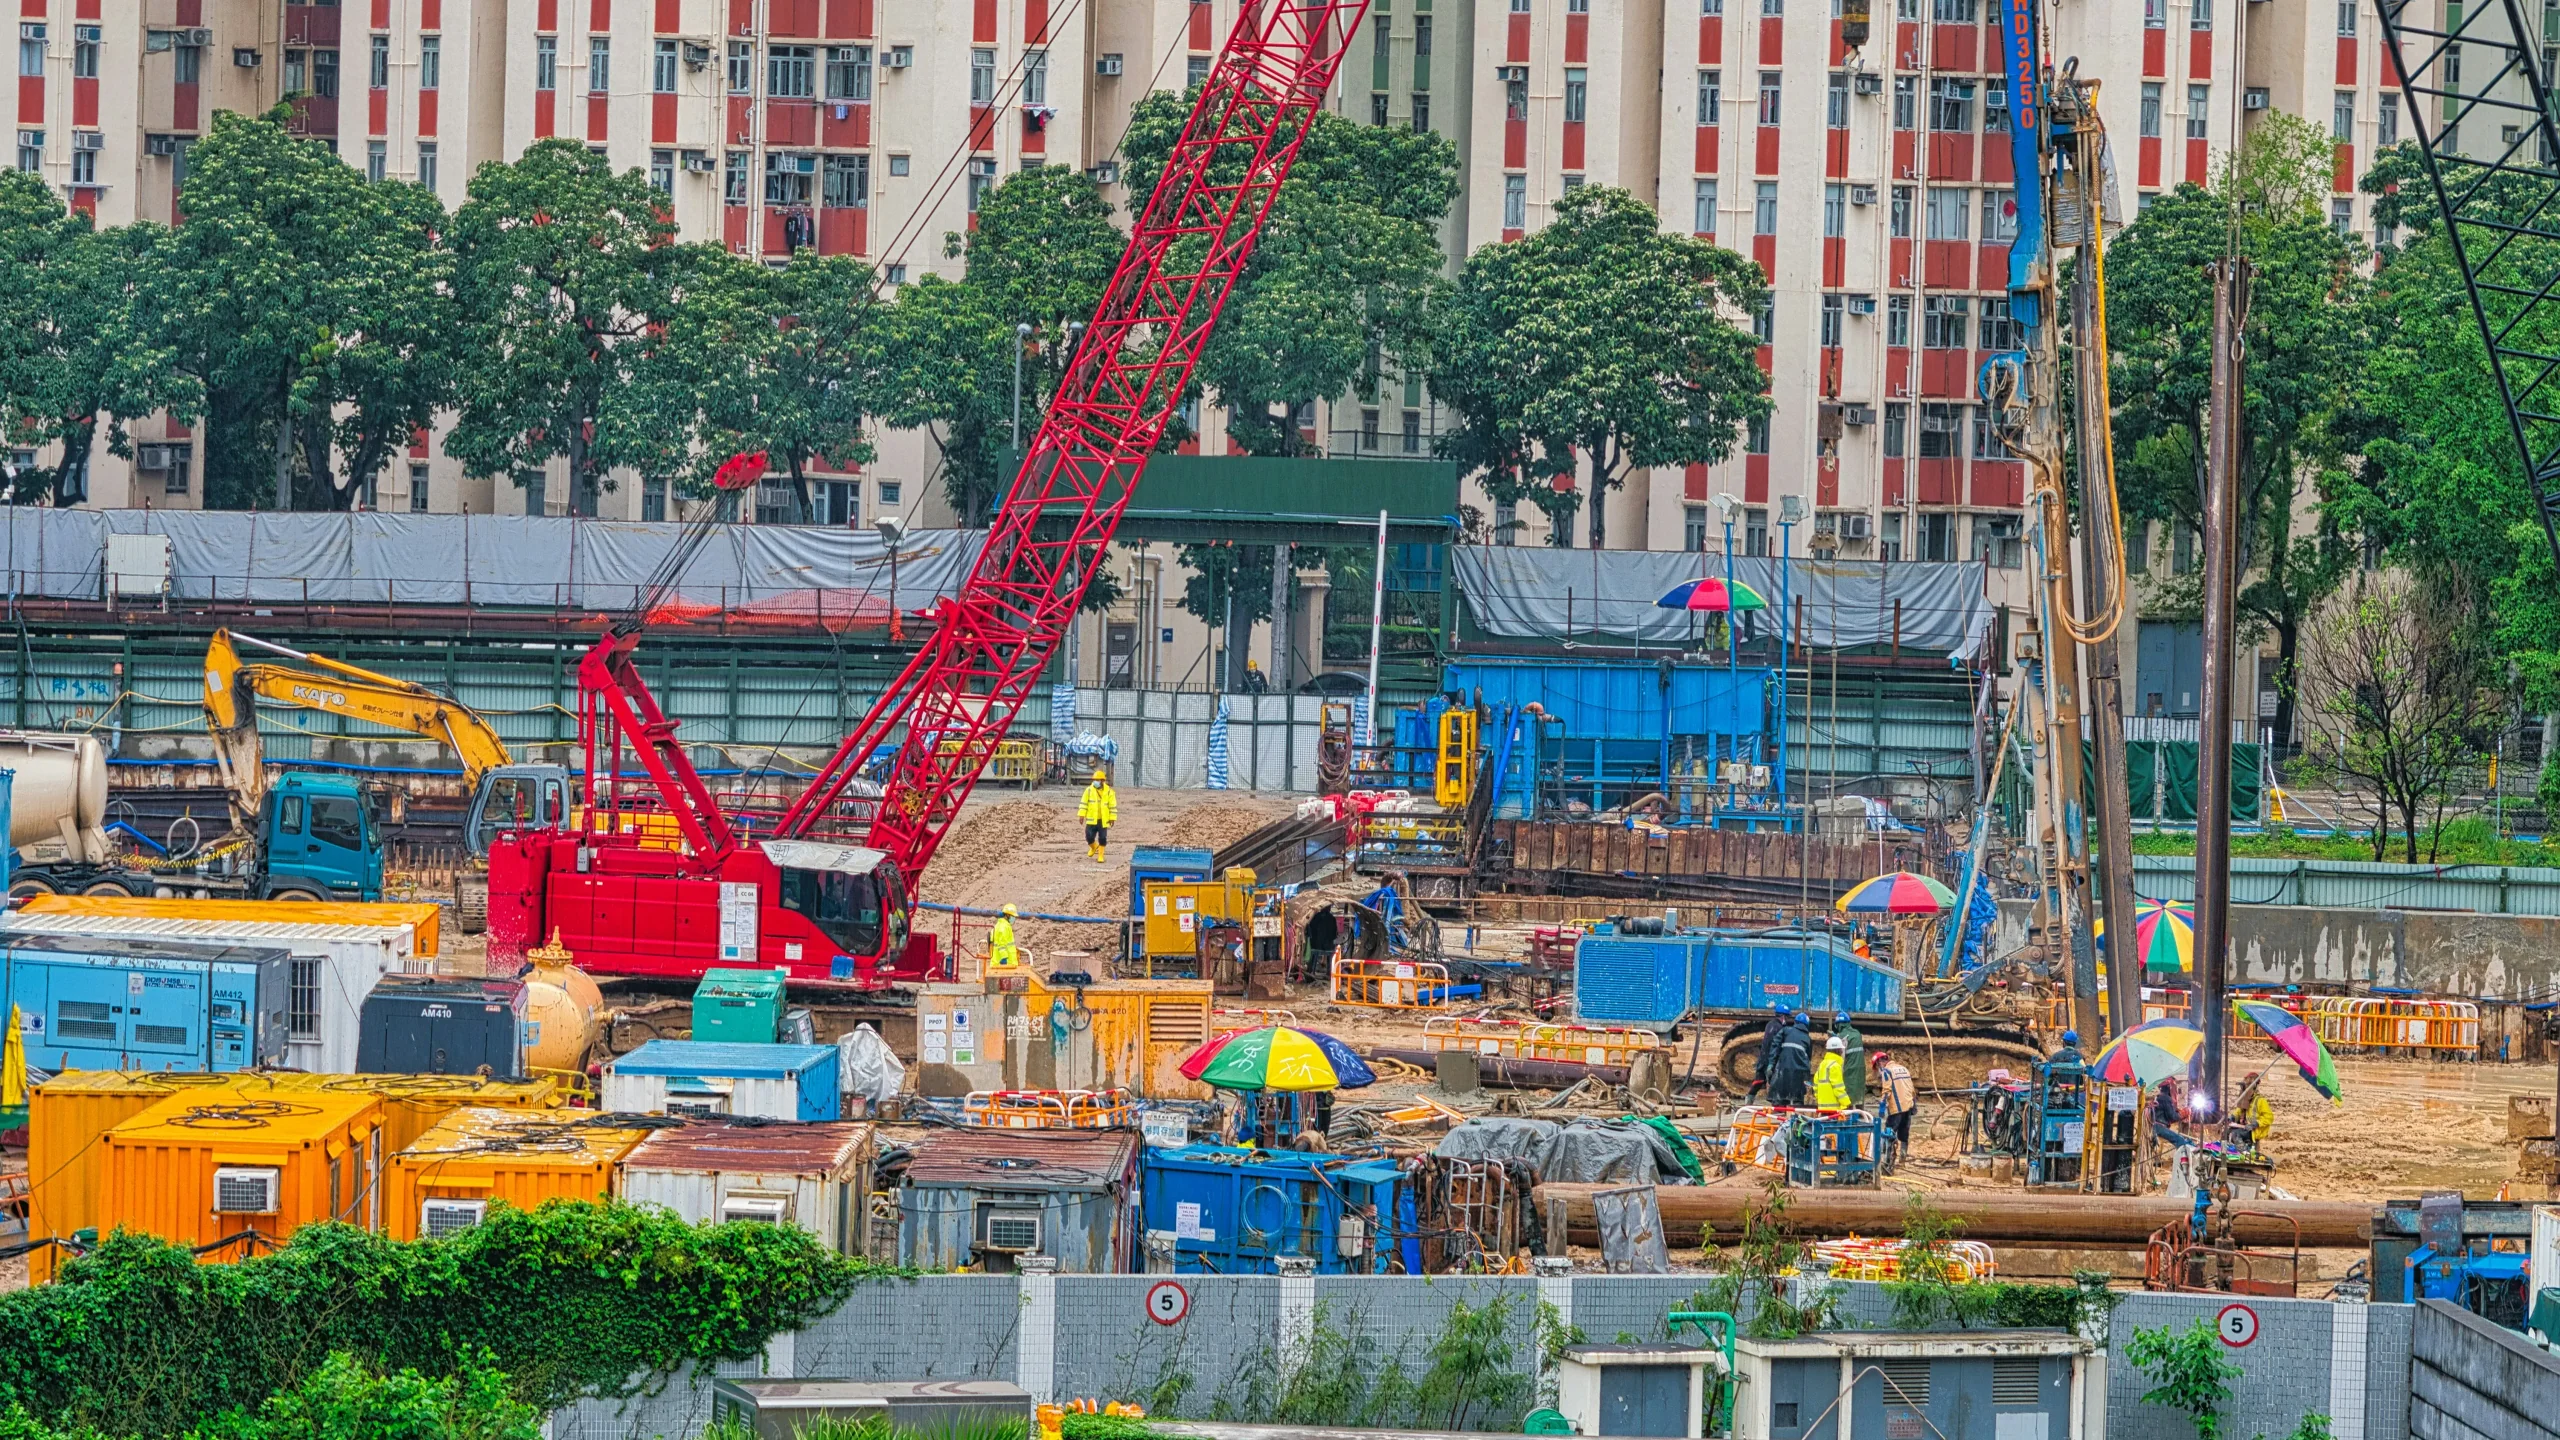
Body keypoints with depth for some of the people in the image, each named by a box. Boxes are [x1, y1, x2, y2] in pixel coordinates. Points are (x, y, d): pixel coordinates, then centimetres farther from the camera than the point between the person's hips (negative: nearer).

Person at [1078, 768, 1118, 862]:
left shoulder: (1109, 792, -3)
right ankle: (1093, 847, 31)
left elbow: (1113, 806, 0)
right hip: (1091, 819, 1)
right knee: (1089, 837, -1)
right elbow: (1083, 803, 1)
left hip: (1103, 820, -1)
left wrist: (1112, 818, -2)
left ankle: (1100, 855, 14)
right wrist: (1081, 815, -6)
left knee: (1102, 838, 1)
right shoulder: (1089, 790, -1)